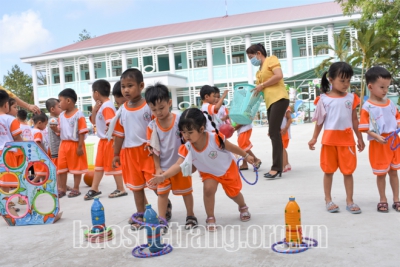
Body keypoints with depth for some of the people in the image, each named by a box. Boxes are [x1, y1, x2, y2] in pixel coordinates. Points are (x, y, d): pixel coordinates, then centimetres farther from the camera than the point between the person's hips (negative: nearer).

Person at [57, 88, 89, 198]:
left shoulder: (78, 114, -13)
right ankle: (62, 189, 21)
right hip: (64, 144, 7)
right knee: (62, 167, 9)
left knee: (76, 166, 5)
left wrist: (80, 146, -17)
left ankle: (76, 189, 16)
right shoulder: (61, 115, 8)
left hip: (75, 144, -7)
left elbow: (82, 132, -15)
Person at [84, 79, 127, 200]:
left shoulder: (107, 107, -19)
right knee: (99, 164, 14)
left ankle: (121, 189, 12)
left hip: (109, 141, -10)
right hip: (103, 141, 10)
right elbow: (94, 121, 16)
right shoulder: (100, 106, 11)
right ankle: (94, 189, 22)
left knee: (113, 165, 0)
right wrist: (94, 110, 0)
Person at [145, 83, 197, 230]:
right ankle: (162, 220, 18)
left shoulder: (180, 120, -14)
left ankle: (190, 216, 31)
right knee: (162, 193, 6)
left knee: (186, 191, 14)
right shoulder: (152, 126, -9)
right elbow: (154, 149, -4)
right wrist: (157, 168, -6)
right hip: (163, 166, 1)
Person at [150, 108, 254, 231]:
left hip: (227, 168, -1)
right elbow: (178, 165, -40)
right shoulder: (187, 148, -31)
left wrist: (246, 156, -5)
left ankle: (243, 207, 48)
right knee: (208, 189, -23)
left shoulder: (216, 138, -39)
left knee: (233, 192, 12)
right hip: (209, 172, 2)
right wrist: (163, 176, -56)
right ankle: (210, 218, 1)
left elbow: (233, 148, -21)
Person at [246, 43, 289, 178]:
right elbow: (260, 89, 21)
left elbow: (279, 76, -14)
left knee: (274, 132, -13)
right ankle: (278, 166, 9)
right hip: (270, 102, 9)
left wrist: (261, 85, -10)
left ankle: (276, 168, -13)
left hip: (279, 98, -9)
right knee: (273, 133, 6)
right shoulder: (259, 72, 22)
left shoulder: (271, 60, 1)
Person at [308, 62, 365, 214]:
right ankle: (328, 200, 21)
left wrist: (360, 138, 10)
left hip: (347, 139, 2)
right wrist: (314, 138, 0)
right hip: (329, 139, -2)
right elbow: (320, 121, 3)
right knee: (328, 171, 9)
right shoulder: (324, 99, -3)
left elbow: (355, 120, 9)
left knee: (348, 171, 7)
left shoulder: (351, 98, 3)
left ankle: (349, 201, 17)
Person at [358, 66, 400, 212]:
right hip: (378, 144, -5)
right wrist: (377, 136, -25)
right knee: (381, 173, 7)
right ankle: (383, 200, 23)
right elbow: (365, 128, -14)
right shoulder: (367, 107, -13)